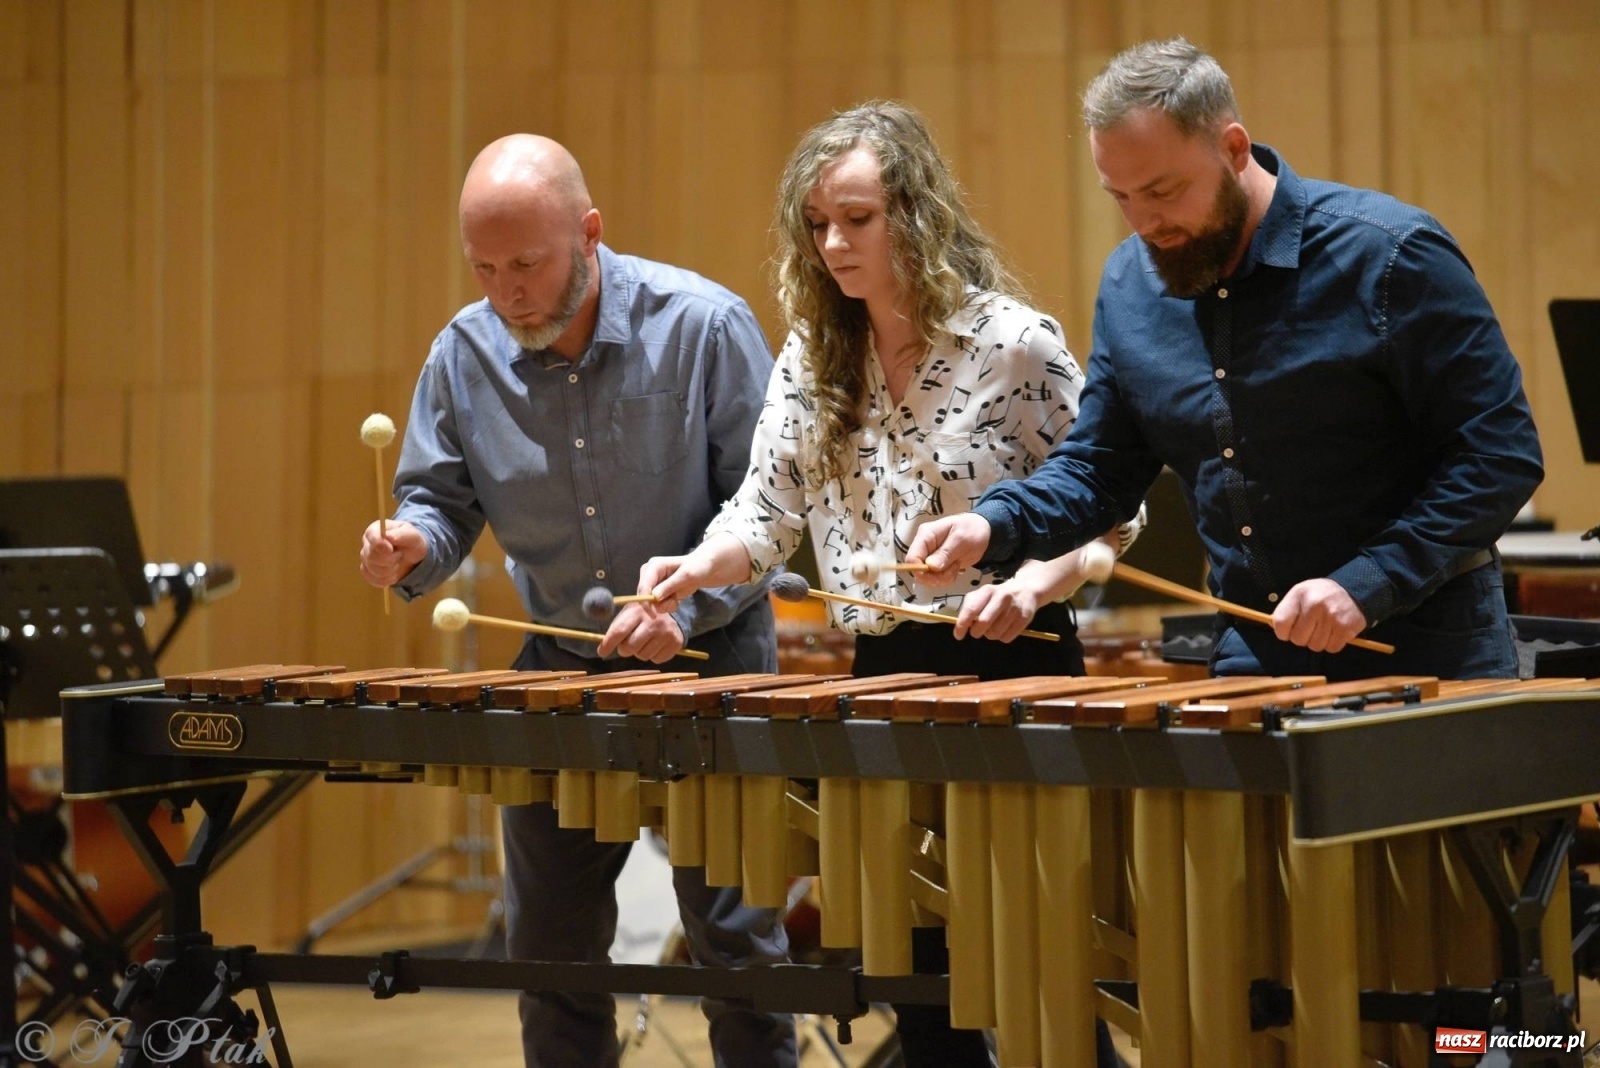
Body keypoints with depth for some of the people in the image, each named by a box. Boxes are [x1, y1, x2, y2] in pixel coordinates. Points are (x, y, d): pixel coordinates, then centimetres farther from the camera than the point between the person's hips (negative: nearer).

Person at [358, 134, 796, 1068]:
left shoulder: (704, 326, -16)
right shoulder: (463, 354, -6)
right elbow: (443, 500, 5)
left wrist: (688, 604, -24)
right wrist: (411, 550, -17)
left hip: (708, 656, -4)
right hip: (561, 666, 4)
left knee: (736, 937, -1)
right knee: (548, 940, 10)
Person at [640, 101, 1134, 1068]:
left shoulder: (1013, 344, -8)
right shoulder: (812, 358, 7)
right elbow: (768, 511, 6)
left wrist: (1035, 581, -21)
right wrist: (699, 567, -13)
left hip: (1010, 663, -5)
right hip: (885, 674, 5)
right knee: (915, 963, 9)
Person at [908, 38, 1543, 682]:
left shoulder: (1388, 256, -15)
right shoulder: (1129, 287, 2)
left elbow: (1502, 453, -15)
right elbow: (1098, 468, 12)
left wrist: (1367, 585, -23)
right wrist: (992, 527, -7)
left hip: (1423, 650, -4)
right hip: (1252, 658, 5)